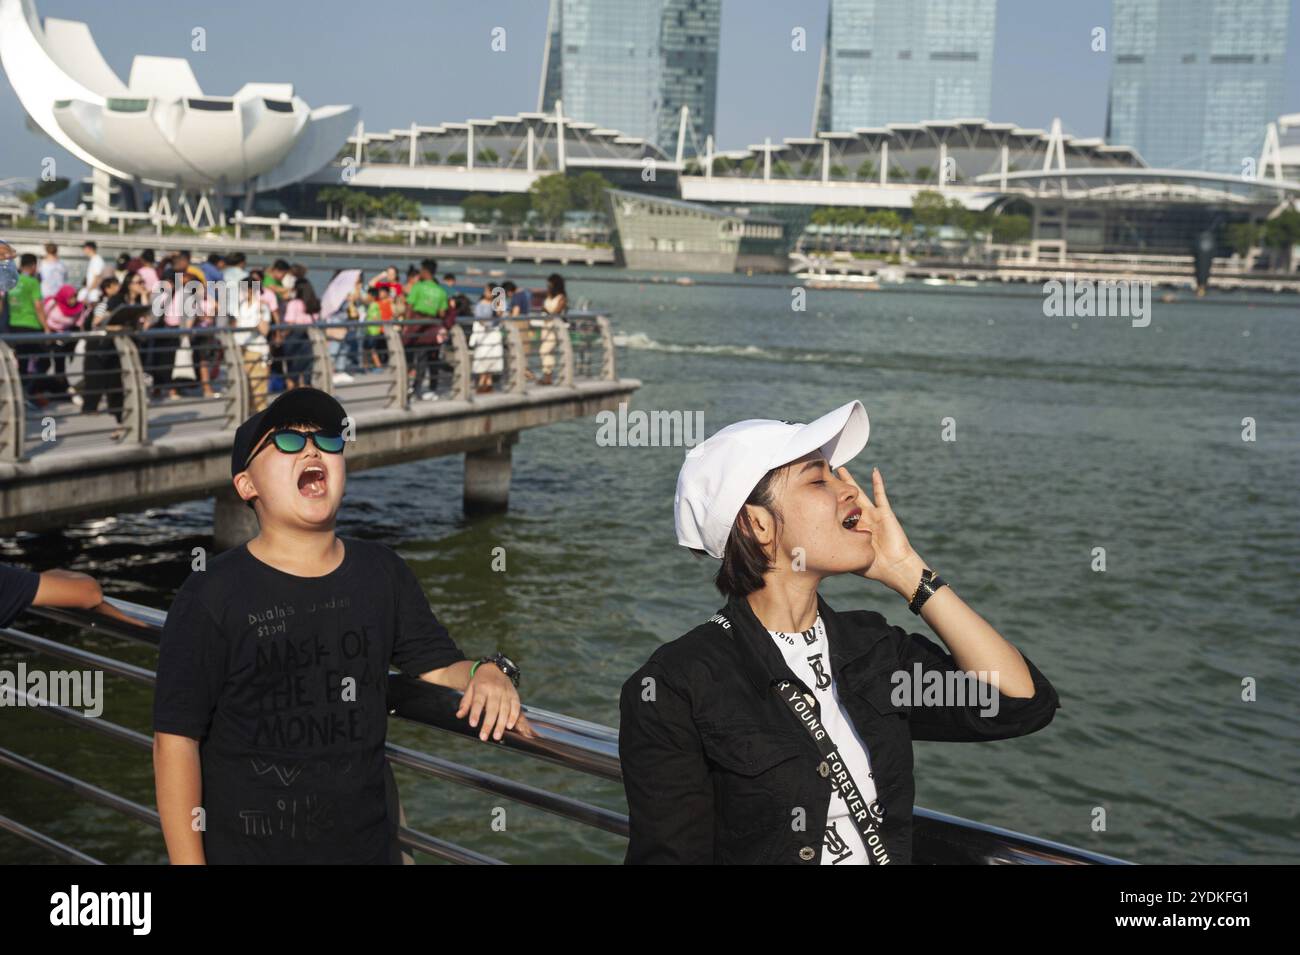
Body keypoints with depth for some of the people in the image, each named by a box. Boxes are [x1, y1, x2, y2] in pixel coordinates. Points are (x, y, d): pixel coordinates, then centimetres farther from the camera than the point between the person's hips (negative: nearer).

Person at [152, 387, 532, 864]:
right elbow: (176, 739, -12)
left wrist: (489, 672, -17)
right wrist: (187, 861, -14)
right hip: (246, 849, -4)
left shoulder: (381, 573, 2)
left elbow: (437, 667, 6)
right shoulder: (211, 596, -12)